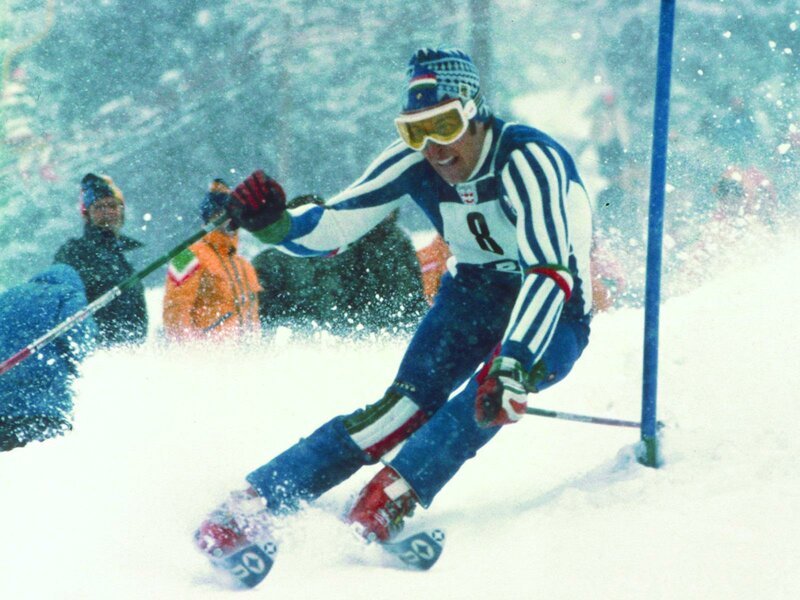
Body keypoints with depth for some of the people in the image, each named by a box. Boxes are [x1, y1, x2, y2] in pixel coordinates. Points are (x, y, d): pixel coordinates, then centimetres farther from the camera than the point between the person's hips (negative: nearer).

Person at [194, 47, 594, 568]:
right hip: (474, 293, 3)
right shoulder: (414, 161, -13)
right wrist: (273, 225, -34)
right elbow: (330, 227, -11)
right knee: (409, 402, -20)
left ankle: (382, 508, -36)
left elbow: (549, 274, -41)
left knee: (492, 394, -35)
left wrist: (513, 368, -54)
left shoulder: (526, 159, -30)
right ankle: (250, 506, -26)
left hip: (553, 312, -3)